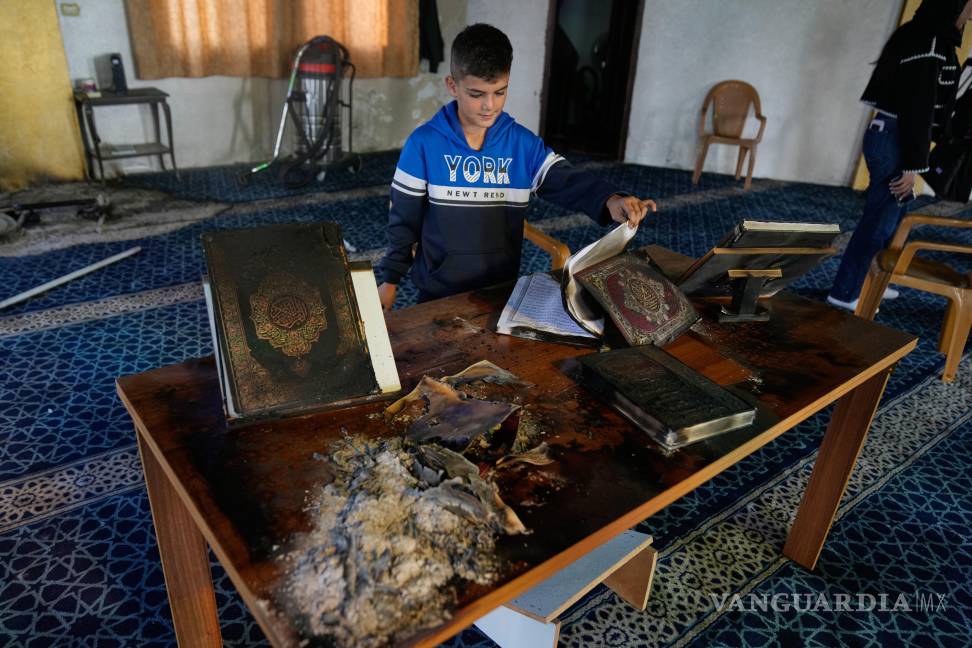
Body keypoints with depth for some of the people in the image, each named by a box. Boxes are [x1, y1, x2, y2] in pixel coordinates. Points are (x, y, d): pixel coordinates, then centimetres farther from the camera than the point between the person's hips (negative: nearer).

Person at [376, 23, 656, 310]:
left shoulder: (524, 144, -4)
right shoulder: (423, 143, -11)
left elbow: (567, 181, -12)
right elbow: (404, 217, -5)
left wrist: (610, 201, -34)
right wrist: (390, 278, -1)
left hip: (502, 288, 3)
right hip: (439, 290, -3)